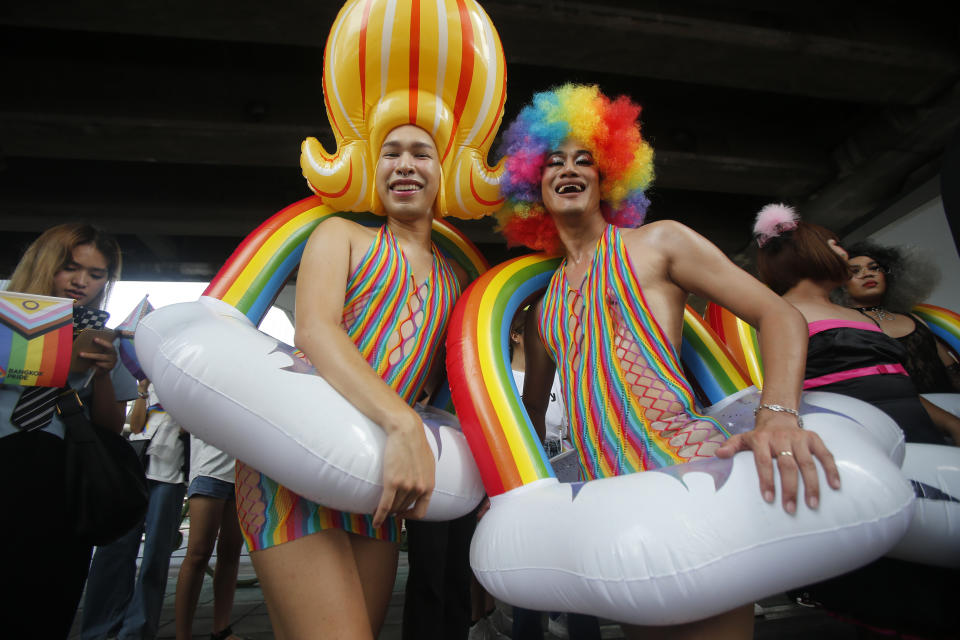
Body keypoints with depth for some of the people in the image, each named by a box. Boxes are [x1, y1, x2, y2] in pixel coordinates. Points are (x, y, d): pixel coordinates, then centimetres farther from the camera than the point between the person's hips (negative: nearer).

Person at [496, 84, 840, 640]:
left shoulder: (656, 242, 4)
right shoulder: (543, 304, 16)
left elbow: (780, 315, -1)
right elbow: (532, 410, 24)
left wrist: (778, 417, -18)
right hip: (610, 498, 4)